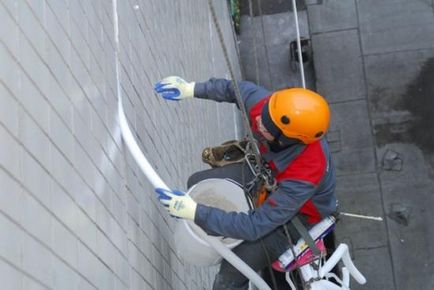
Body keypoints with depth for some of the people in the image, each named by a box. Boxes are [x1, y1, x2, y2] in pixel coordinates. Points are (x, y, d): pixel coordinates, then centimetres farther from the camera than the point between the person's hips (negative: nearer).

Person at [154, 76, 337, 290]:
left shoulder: (305, 174, -46)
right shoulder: (263, 106, -30)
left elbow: (256, 226, -41)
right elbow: (239, 88, -5)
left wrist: (195, 212, -43)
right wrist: (192, 89, -7)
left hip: (299, 215, -7)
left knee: (231, 272, -11)